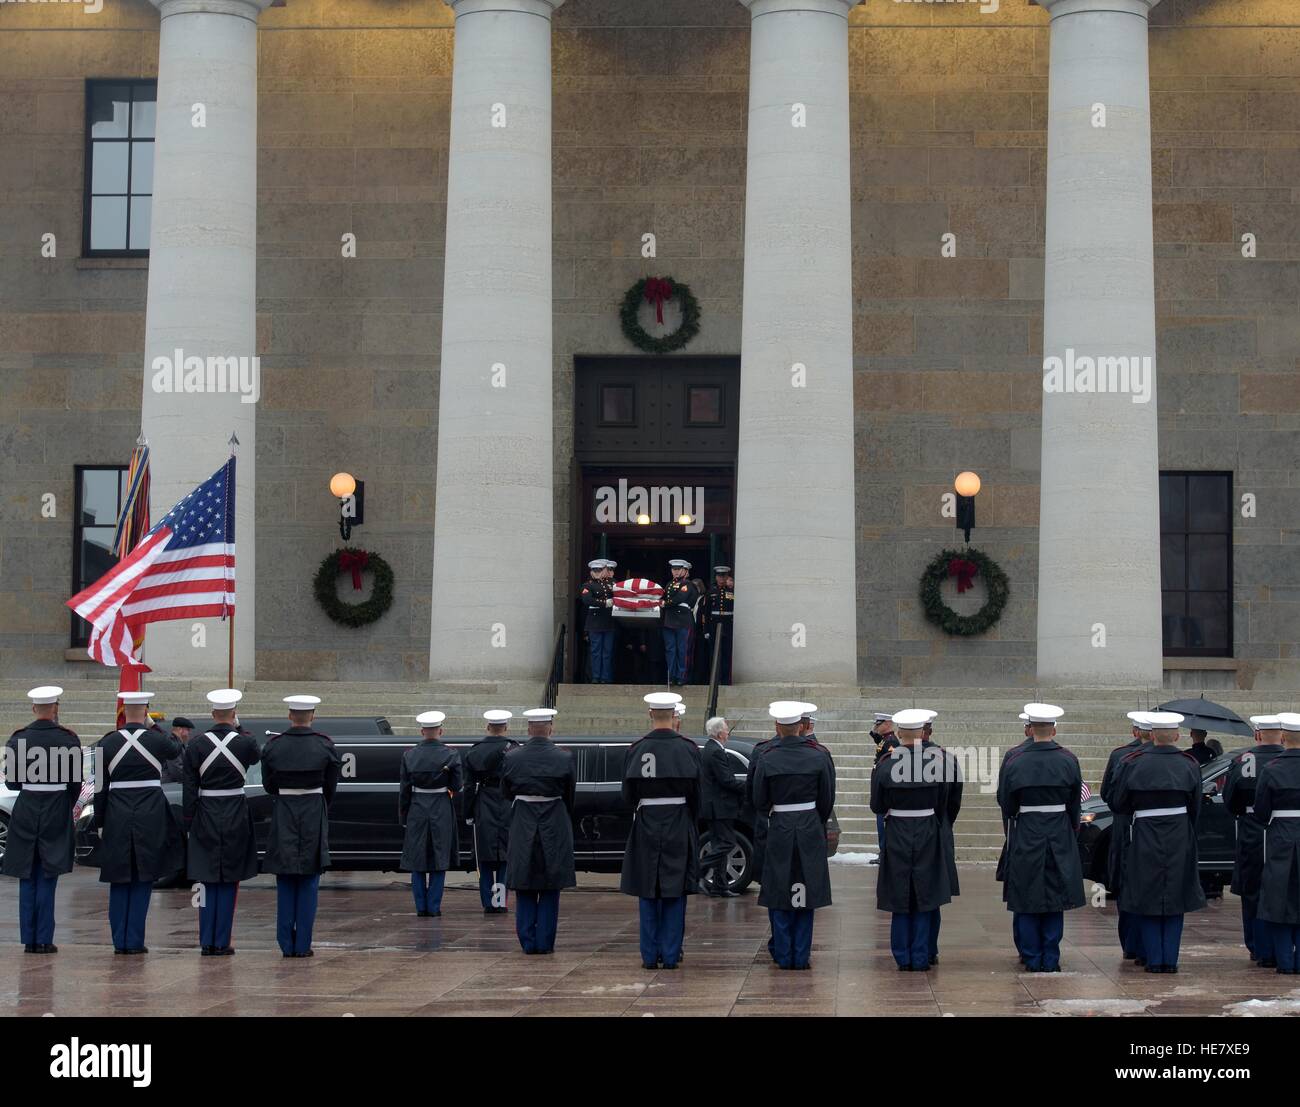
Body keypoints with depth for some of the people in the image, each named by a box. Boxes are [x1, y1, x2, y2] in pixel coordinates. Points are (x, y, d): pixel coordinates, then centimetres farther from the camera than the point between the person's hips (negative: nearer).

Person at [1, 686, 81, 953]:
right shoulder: (69, 739, -8)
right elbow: (75, 782, -4)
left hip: (25, 811, 1)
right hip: (57, 812, -1)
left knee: (27, 880, 9)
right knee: (47, 879, 4)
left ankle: (29, 940, 9)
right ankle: (44, 940, 2)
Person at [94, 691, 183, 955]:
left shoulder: (107, 743, -1)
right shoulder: (157, 740, -6)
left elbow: (100, 786, 2)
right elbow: (176, 749, 18)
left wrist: (100, 823, 8)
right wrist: (154, 727, 18)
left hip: (117, 817, 2)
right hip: (151, 818, -2)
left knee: (118, 882, 11)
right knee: (142, 881, 6)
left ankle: (119, 942, 11)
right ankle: (135, 941, 3)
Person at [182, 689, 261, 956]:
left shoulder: (196, 744, -4)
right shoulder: (245, 742, -8)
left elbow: (188, 789, -2)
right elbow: (257, 757, 17)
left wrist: (188, 822, 5)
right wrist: (238, 730, 13)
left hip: (205, 817, 1)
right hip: (236, 818, -1)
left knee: (208, 881, 9)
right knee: (229, 882, 6)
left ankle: (206, 943, 9)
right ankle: (222, 943, 6)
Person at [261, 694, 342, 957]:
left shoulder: (273, 746, -4)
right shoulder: (325, 746, -6)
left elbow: (268, 785, 4)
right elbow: (331, 787, 2)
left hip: (283, 817, 1)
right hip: (314, 817, -1)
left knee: (285, 884, 8)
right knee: (308, 883, 5)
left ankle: (286, 945, 7)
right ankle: (303, 945, 2)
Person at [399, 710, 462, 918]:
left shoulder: (409, 755, -3)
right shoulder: (450, 754, -7)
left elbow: (404, 789, 1)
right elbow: (457, 785, -4)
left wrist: (403, 818, 8)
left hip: (416, 810, 1)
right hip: (442, 810, -1)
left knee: (417, 861, 9)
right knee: (439, 861, 5)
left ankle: (421, 908, 9)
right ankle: (434, 908, 3)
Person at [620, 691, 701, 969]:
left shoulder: (637, 749, -6)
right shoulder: (688, 748, -6)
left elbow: (628, 794, -1)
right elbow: (695, 793, -2)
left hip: (647, 824, 0)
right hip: (679, 826, 0)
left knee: (648, 894, 7)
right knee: (675, 893, 6)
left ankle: (650, 955, 8)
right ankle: (670, 954, 6)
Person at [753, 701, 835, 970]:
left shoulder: (768, 759, -8)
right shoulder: (819, 756, -6)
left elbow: (759, 801, -2)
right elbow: (828, 799, 1)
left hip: (779, 829, -1)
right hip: (811, 829, 1)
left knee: (779, 895, 8)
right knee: (805, 895, 9)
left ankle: (783, 955, 9)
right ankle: (802, 955, 9)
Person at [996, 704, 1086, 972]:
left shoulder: (1014, 760, -8)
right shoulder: (1069, 761, -4)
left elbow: (1005, 803, 0)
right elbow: (1075, 804, 3)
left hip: (1025, 836, -1)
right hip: (1060, 837, 1)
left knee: (1027, 899, 7)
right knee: (1055, 898, 9)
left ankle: (1032, 959, 9)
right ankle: (1051, 959, 9)